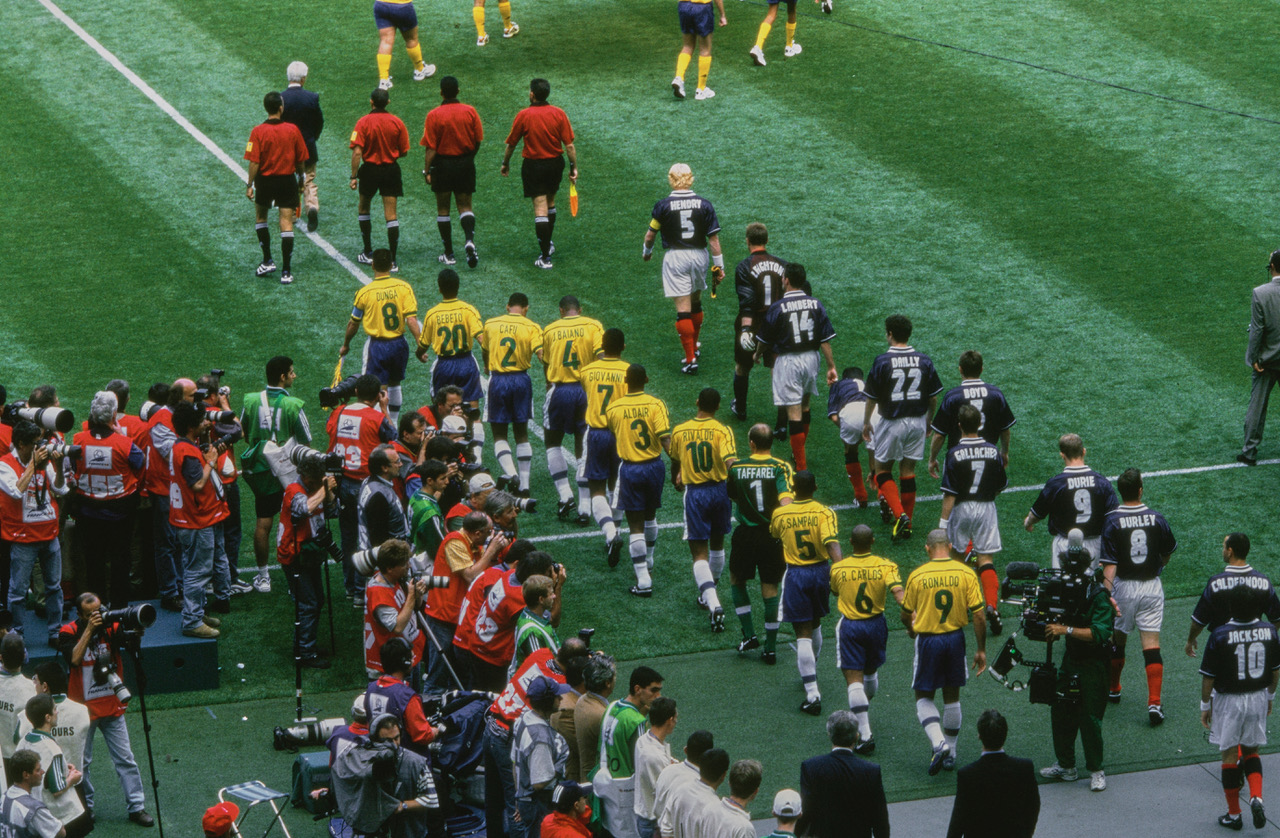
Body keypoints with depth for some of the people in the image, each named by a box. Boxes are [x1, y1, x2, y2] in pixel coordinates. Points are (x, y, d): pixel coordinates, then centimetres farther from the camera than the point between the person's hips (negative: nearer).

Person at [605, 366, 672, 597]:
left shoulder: (613, 408, -7)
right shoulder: (655, 404, -11)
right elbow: (665, 439, -17)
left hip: (629, 469, -1)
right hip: (653, 466, 2)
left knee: (635, 525, 2)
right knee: (650, 516, 26)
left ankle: (643, 580, -5)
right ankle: (648, 560, 46)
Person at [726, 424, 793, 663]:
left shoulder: (736, 468, -4)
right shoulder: (781, 468, -8)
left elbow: (728, 497, 10)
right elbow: (786, 502, -20)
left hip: (745, 535, 0)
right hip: (773, 535, 0)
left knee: (737, 580, 23)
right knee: (770, 588, 9)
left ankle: (749, 634, 14)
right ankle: (770, 648, 11)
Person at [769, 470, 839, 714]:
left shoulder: (780, 514, -5)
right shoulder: (824, 513, -10)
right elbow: (832, 544, -23)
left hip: (795, 575, -2)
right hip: (820, 571, 2)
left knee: (803, 635, -3)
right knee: (815, 624, 26)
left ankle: (812, 695, -12)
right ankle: (811, 670, 47)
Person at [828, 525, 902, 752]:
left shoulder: (837, 569, -7)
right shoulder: (885, 566, -8)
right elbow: (897, 591, -22)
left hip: (849, 626, -3)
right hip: (876, 624, 3)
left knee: (854, 680, -4)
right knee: (871, 672, 25)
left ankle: (865, 734, -15)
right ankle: (863, 714, 48)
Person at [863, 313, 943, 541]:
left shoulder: (882, 361, -13)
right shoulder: (923, 360, -2)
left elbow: (871, 397, -6)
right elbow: (933, 398, 4)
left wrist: (866, 422, 9)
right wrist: (928, 422, 20)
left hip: (892, 422, -4)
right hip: (917, 422, 4)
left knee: (882, 470, 10)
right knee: (908, 471, 13)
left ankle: (899, 514, -10)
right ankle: (907, 525, 16)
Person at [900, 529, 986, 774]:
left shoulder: (917, 576, -9)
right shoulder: (966, 574, -6)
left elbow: (906, 615, 1)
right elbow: (979, 616, -7)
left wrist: (911, 629, 25)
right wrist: (981, 650, 4)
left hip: (927, 640, -2)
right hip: (955, 638, 2)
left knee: (924, 697, 11)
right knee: (952, 697, 17)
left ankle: (939, 742, -12)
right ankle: (950, 753, 24)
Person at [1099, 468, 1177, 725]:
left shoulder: (1112, 521, -13)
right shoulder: (1156, 519, -6)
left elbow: (1109, 565, -19)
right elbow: (1167, 555, 10)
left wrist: (1107, 594, -23)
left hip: (1123, 587, -1)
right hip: (1151, 586, 1)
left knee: (1116, 638, 19)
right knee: (1151, 644, -2)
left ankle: (1113, 688, 37)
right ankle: (1154, 702, -11)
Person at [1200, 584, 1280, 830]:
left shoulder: (1220, 635, -18)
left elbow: (1208, 677, -11)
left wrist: (1205, 705, 2)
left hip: (1229, 701, -3)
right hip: (1258, 698, 3)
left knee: (1230, 755, 8)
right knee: (1251, 751, 20)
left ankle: (1234, 814, 16)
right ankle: (1256, 796, -4)